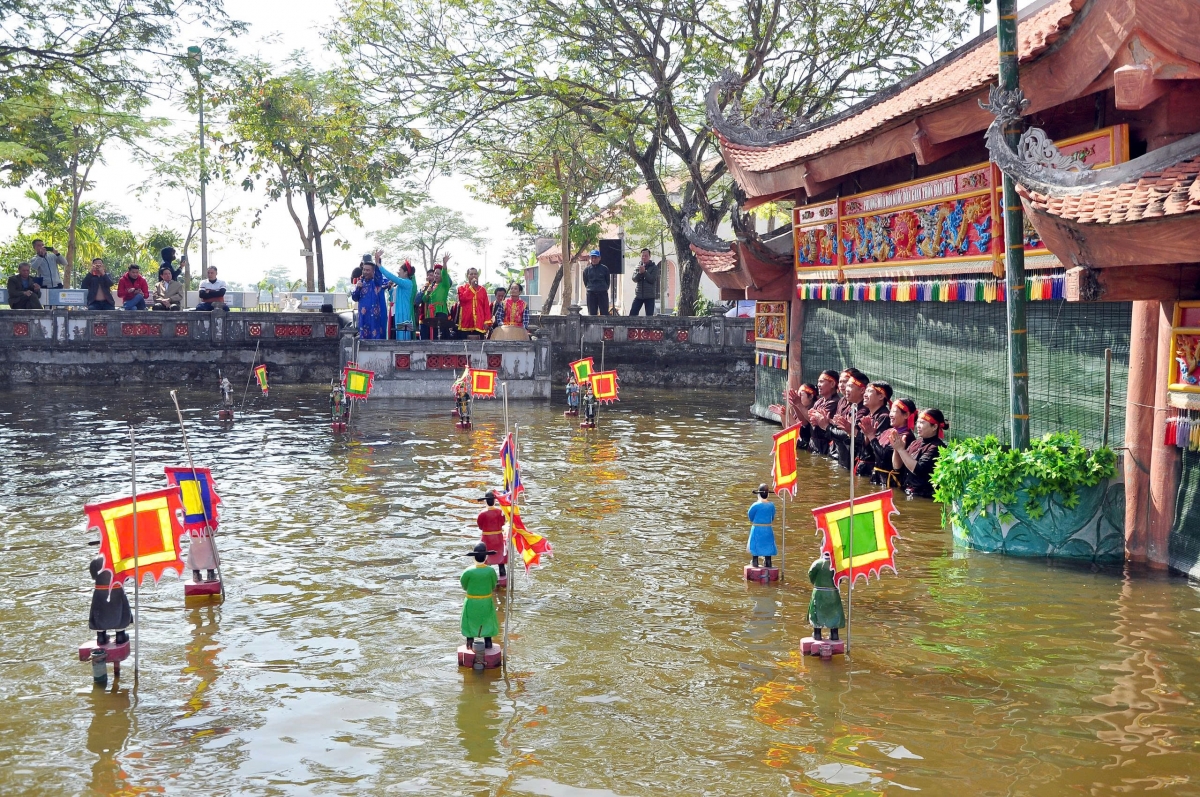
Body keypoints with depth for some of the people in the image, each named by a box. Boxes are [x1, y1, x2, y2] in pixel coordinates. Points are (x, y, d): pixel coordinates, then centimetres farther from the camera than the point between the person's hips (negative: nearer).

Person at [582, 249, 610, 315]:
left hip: (603, 293, -1)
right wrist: (589, 288, 8)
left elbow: (607, 281, 9)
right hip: (591, 294, 1)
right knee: (592, 313, 4)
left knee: (604, 313, -2)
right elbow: (585, 282, 12)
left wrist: (605, 288, 6)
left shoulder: (604, 268, 1)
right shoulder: (587, 270, 4)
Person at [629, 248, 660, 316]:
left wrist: (644, 272, -18)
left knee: (649, 315, -2)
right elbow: (634, 279, 0)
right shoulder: (638, 266, 10)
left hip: (649, 296, -3)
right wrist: (639, 272, -17)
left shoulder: (654, 267, 0)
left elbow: (652, 280, -11)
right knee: (632, 314, -2)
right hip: (638, 295, 3)